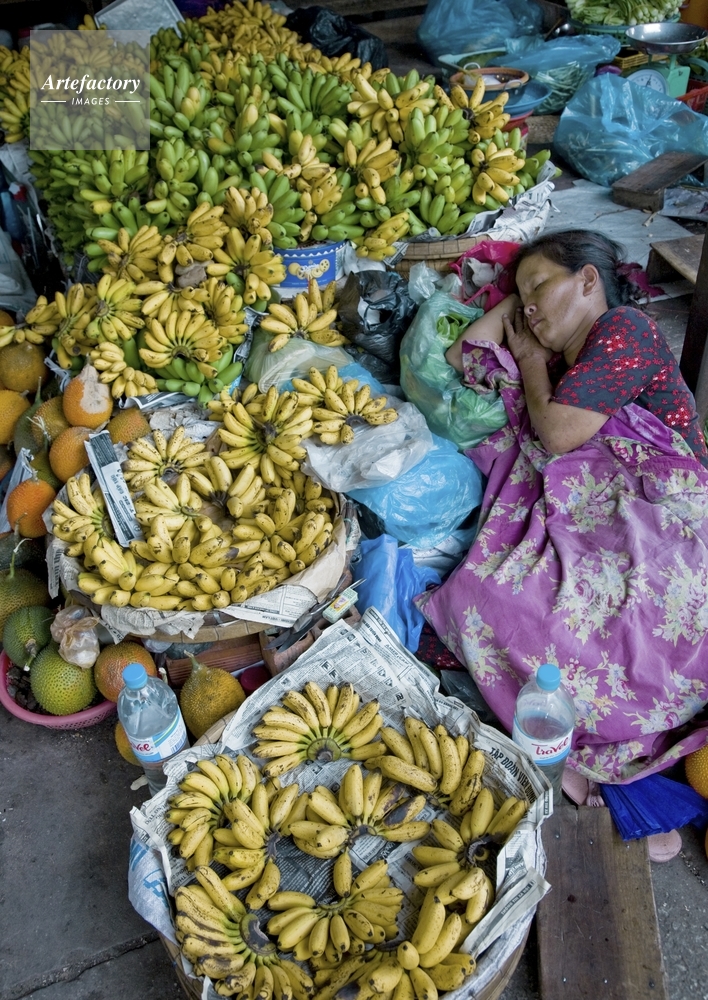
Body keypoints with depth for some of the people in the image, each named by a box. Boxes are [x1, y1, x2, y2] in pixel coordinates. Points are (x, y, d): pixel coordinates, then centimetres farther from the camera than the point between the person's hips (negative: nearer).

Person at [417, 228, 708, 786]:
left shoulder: (624, 328, 0)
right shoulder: (559, 360, 24)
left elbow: (558, 435, -9)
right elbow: (461, 361, 29)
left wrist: (530, 361, 9)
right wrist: (510, 303, 26)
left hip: (661, 522, -8)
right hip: (591, 523, 8)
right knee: (485, 589, -18)